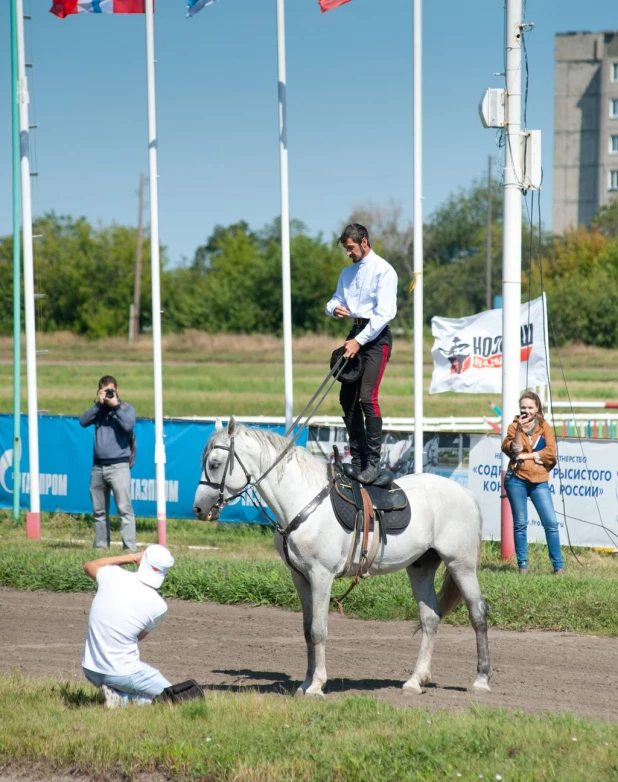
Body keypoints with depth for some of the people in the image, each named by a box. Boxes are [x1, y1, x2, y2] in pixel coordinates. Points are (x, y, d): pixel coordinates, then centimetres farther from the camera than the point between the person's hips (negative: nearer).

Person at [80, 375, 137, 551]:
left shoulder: (126, 408, 6)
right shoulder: (99, 409, 16)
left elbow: (128, 425, -14)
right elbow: (83, 421, -1)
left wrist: (115, 405, -10)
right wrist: (99, 404, -7)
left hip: (118, 466, -5)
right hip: (98, 466, 5)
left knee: (124, 509, -12)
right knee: (99, 511, 8)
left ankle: (129, 548, -15)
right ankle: (101, 545, 15)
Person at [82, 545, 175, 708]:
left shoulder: (113, 576, -8)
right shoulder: (158, 605, -14)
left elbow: (89, 566, 17)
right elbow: (140, 636, 5)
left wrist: (130, 557, 15)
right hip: (122, 674, -5)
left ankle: (117, 697, 3)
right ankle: (123, 699, -8)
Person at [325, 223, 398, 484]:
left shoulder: (383, 270, -8)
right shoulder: (347, 273, 17)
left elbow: (384, 312, -16)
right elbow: (335, 300, 22)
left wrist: (359, 341, -21)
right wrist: (335, 309, -4)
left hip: (376, 336, -8)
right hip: (355, 334, 8)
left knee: (367, 396, -18)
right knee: (347, 397, 5)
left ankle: (373, 462, -16)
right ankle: (357, 459, 13)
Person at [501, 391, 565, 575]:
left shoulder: (545, 428, 5)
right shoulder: (514, 426, 4)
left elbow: (550, 452, -6)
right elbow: (513, 449, -10)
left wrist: (527, 456, -9)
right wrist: (519, 429, -20)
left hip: (539, 481, 0)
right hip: (517, 479, 0)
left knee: (551, 523, -5)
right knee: (520, 524, 3)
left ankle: (558, 566, -1)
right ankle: (522, 565, 9)